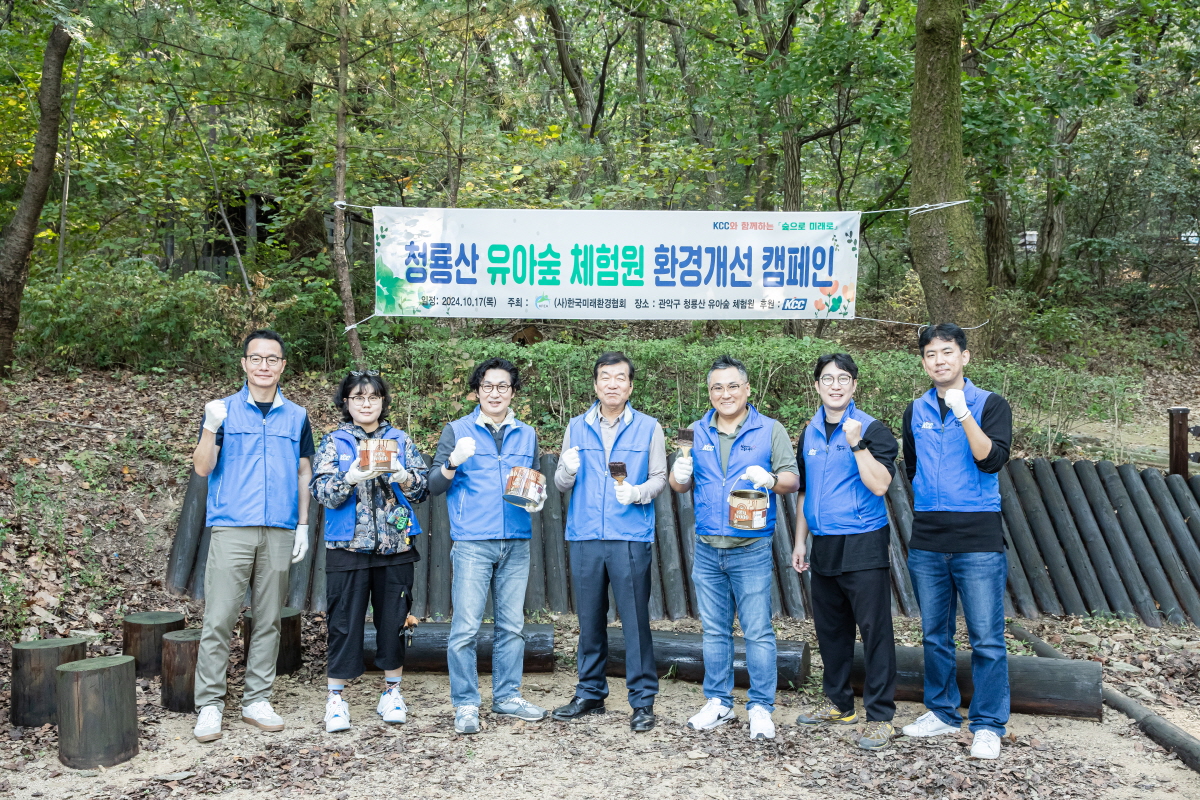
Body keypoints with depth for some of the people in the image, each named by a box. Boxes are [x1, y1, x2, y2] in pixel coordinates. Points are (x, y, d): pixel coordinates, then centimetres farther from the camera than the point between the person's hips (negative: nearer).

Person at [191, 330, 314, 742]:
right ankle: (210, 704, 4)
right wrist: (210, 428, -21)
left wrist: (303, 526, 8)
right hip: (231, 527, -2)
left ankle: (257, 700, 15)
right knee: (218, 619, -4)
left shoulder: (296, 416, 12)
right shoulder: (224, 410, 5)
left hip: (279, 532, 3)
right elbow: (202, 468, -3)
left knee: (268, 620, 7)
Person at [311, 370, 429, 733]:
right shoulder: (334, 442, 4)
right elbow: (323, 492, -6)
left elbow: (422, 487, 3)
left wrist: (403, 477, -18)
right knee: (344, 621, 1)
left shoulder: (400, 440, 9)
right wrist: (351, 478, -24)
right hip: (348, 545, -2)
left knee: (393, 619, 7)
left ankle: (391, 692, 21)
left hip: (396, 544, 2)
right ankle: (335, 697, 12)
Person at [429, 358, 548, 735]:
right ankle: (465, 705, 6)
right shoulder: (457, 431, 4)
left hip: (517, 544, 4)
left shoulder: (526, 435, 14)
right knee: (465, 627, -5)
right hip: (473, 543, -3)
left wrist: (537, 499, -3)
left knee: (512, 625, 9)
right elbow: (434, 486, 0)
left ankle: (507, 696, 22)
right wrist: (453, 462, -19)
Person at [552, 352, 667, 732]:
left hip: (631, 538, -2)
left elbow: (660, 478, 4)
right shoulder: (576, 428, 11)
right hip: (584, 537, 3)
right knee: (589, 619, 10)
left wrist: (637, 492, -16)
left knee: (636, 619, -2)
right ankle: (590, 694, 23)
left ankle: (643, 700, 8)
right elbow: (560, 484, 11)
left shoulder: (649, 428, 5)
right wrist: (568, 470, -11)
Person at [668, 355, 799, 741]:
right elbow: (679, 485, 12)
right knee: (714, 630, 11)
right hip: (707, 549, 4)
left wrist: (770, 479, -24)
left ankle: (761, 708, 8)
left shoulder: (770, 430, 1)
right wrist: (679, 474, -12)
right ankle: (718, 702, 22)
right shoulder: (696, 432, 11)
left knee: (758, 632, -2)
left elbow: (792, 479, -2)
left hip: (752, 549, -3)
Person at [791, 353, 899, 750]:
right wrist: (800, 540, 17)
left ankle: (880, 717, 5)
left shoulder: (872, 429, -7)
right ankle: (838, 704, 29)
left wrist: (857, 444, -25)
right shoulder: (810, 433, 12)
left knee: (874, 630, -3)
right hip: (824, 547, 6)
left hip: (863, 545, -6)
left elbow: (880, 484, -18)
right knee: (830, 628, 15)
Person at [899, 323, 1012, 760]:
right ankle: (942, 712, 26)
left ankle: (988, 725, 11)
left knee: (986, 638, -1)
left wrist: (964, 414, -24)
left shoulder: (990, 404, -2)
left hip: (978, 540, -4)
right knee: (935, 635, 13)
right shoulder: (916, 410, 11)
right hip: (927, 542, 4)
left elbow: (992, 460, -16)